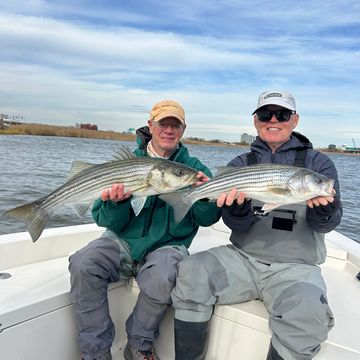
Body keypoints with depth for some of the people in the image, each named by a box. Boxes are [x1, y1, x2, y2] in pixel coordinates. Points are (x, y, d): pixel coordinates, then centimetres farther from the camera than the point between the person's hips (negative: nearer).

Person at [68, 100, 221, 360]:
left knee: (161, 279, -32)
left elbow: (207, 219, -3)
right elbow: (109, 223, 0)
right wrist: (116, 202, -23)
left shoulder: (194, 167, 4)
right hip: (122, 241, 2)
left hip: (167, 246, -1)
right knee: (82, 265, -24)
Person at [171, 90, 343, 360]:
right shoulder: (240, 164, 8)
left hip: (296, 267, -1)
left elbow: (326, 224, -3)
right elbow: (239, 225, -2)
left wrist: (324, 207, -26)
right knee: (192, 272, -21)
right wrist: (238, 206, -25)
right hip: (242, 257, 2)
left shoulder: (318, 163, 5)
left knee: (307, 313, -31)